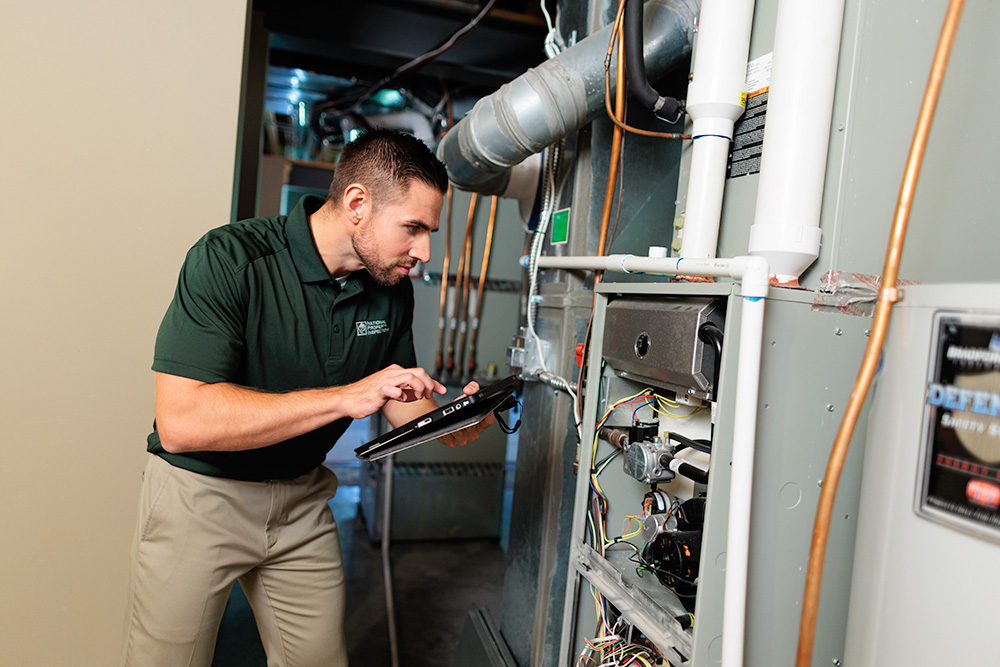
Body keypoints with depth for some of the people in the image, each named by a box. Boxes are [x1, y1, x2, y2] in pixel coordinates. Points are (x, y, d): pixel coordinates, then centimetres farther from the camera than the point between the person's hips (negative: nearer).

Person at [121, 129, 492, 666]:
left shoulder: (392, 291, -4)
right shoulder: (230, 259, -23)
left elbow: (401, 400, 7)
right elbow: (180, 422, -30)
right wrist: (345, 397, -34)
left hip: (303, 499, 5)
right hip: (200, 493, -4)